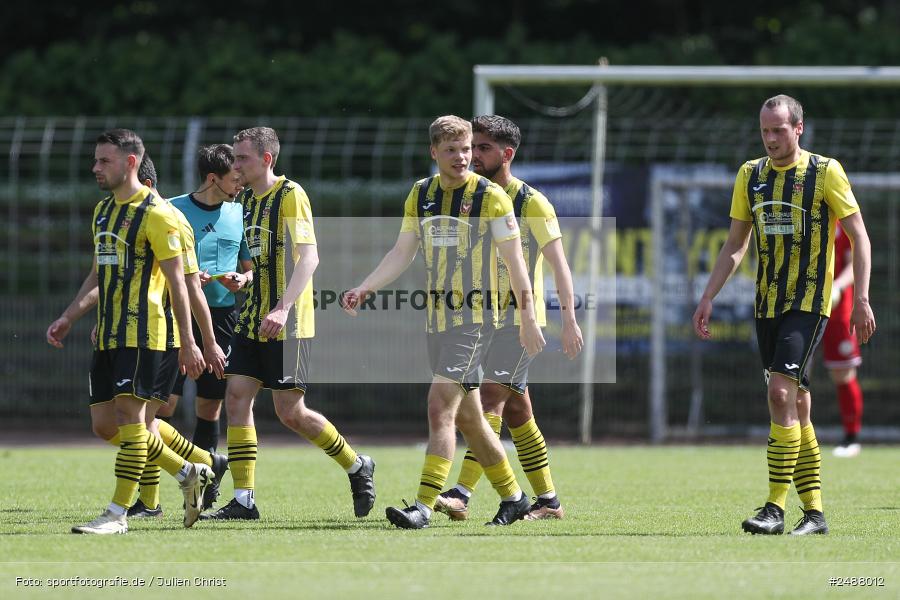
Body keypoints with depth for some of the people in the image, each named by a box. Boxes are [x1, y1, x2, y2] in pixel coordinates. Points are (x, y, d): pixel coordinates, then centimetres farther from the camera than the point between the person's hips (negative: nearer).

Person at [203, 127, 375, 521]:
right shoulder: (247, 200, 14)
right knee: (236, 399, -3)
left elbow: (308, 256, -20)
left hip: (286, 324, -8)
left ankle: (358, 467, 17)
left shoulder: (290, 195, -12)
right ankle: (243, 500, -1)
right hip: (252, 320, 8)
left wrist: (283, 308, -30)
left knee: (290, 412, -5)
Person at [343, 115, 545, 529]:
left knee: (440, 409, -16)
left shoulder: (491, 196, -8)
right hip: (437, 319, 7)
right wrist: (364, 288, 0)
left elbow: (514, 259, -6)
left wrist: (527, 318, -7)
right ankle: (513, 498, 26)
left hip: (475, 315, -7)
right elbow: (402, 253, 13)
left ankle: (424, 506, -18)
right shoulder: (420, 194, 8)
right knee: (467, 417, 12)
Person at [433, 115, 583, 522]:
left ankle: (462, 494, -28)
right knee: (516, 409, 10)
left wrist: (569, 319, -16)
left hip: (520, 316, -7)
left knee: (491, 396, -18)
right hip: (486, 318, 7)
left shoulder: (531, 203, -8)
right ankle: (548, 500, 17)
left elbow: (558, 263, -10)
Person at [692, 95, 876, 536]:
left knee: (781, 392, -19)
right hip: (767, 304, 6)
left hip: (809, 302, -6)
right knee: (795, 405, 7)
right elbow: (735, 245, 16)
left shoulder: (825, 172, -5)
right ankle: (814, 512, 12)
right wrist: (707, 299, 9)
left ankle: (775, 508, -19)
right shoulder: (750, 175, 10)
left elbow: (859, 236, -3)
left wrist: (861, 299, -10)